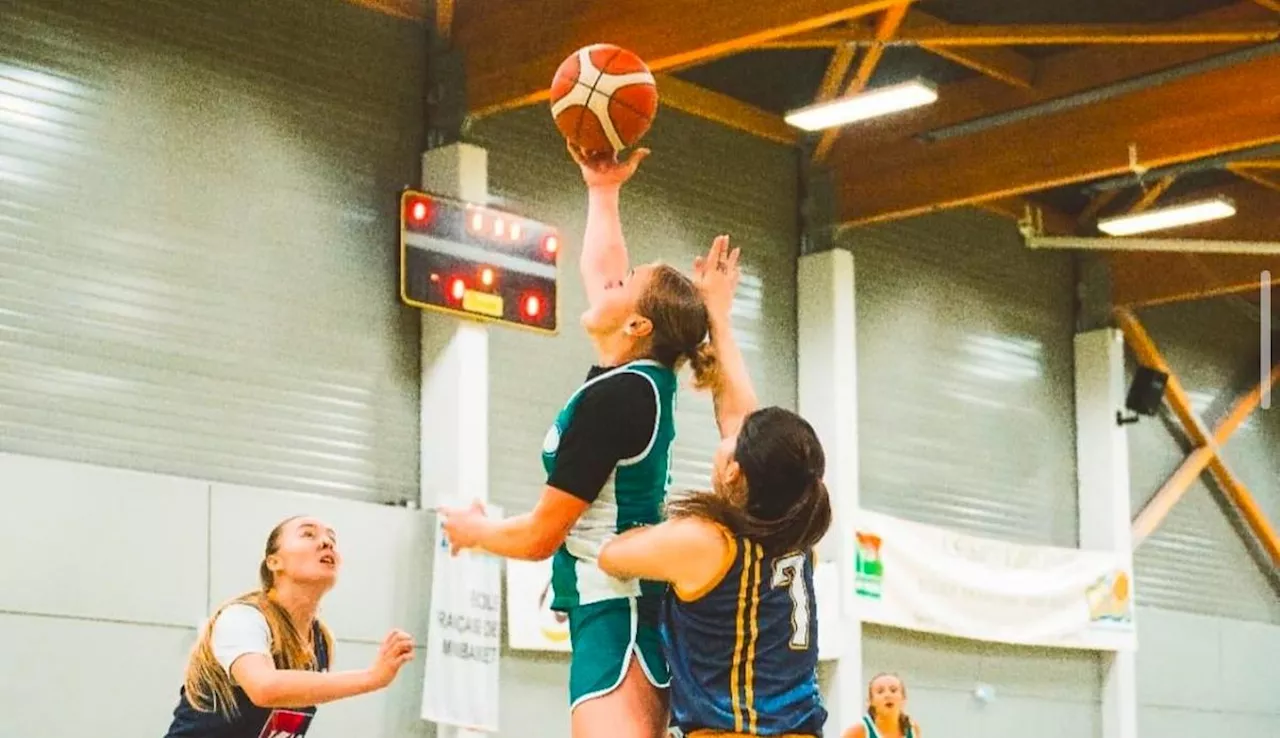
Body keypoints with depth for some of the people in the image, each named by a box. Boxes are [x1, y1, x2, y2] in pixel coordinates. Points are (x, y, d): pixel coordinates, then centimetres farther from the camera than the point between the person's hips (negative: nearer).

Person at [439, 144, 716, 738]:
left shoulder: (610, 398, -15)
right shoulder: (646, 378, 9)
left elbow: (540, 536, -9)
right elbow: (597, 266, 29)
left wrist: (470, 530, 9)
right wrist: (603, 190, 33)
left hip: (615, 613, -10)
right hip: (633, 608, 10)